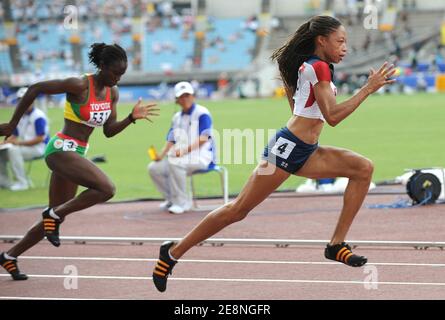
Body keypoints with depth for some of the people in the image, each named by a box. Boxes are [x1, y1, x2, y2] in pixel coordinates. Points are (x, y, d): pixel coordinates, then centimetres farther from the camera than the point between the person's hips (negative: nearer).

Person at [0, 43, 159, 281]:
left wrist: (132, 117, -5)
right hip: (61, 150, -9)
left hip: (76, 153, 9)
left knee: (57, 216, 13)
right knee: (107, 189, -26)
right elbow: (34, 89, -13)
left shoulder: (112, 92, 7)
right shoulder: (79, 85, -17)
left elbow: (109, 131, 12)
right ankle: (54, 215, -10)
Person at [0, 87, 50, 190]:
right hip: (23, 146, 8)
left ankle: (22, 182, -27)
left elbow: (40, 139, -20)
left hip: (39, 148, -8)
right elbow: (14, 135, 18)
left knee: (13, 150, -31)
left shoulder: (38, 116, -13)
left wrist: (20, 143, -24)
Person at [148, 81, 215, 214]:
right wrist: (162, 155, -6)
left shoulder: (202, 113, -6)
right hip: (180, 157, 8)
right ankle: (172, 199, 8)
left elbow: (203, 138, -17)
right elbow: (171, 140, 14)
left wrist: (185, 151, -30)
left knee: (175, 162, -35)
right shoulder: (177, 117, 17)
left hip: (201, 156, -8)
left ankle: (181, 202, -25)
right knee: (154, 167, -7)